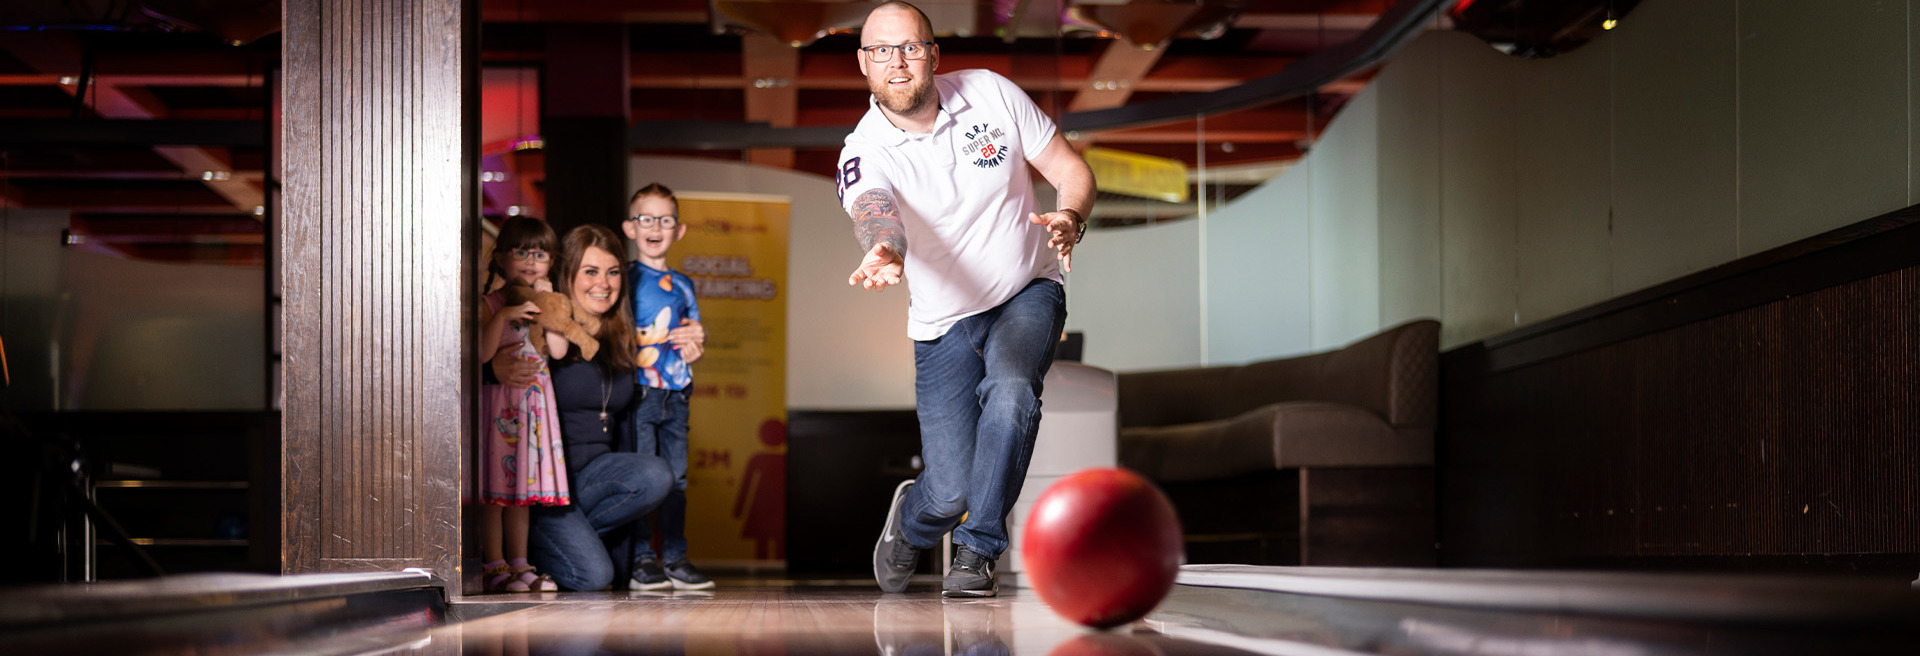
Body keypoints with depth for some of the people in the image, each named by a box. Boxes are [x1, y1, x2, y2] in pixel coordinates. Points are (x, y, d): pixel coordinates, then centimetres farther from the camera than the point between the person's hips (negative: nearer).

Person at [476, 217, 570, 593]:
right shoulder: (490, 302, -4)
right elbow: (482, 353, -17)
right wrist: (504, 315, -24)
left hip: (534, 402, 5)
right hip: (497, 398, -5)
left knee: (522, 487, 10)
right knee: (495, 489, -3)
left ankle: (519, 565, 14)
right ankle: (495, 567, 2)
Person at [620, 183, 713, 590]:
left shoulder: (683, 285, 17)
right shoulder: (625, 279, 2)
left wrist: (694, 345, -4)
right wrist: (664, 339, -12)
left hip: (675, 394, 5)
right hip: (639, 391, -5)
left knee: (676, 477, 4)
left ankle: (675, 558, 8)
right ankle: (641, 559, -1)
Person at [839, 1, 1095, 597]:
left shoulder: (991, 93, -9)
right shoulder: (865, 153, -17)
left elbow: (1070, 169, -2)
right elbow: (873, 211, -40)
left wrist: (1070, 219, -25)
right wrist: (884, 252, -64)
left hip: (1028, 293, 1)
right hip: (944, 323, 0)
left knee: (1010, 389, -33)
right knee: (950, 492, -6)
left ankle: (976, 554, -18)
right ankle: (911, 519, 34)